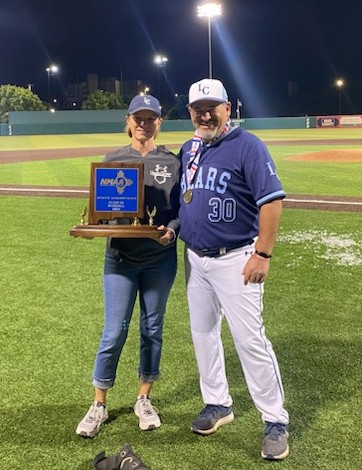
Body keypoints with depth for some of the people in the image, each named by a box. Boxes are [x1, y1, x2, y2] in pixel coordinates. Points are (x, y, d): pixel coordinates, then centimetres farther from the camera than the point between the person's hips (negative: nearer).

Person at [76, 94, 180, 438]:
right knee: (114, 332, 1)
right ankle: (98, 405, 18)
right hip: (120, 258, -1)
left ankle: (144, 400, 28)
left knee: (152, 329, 11)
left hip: (160, 260, 1)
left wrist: (171, 231, -18)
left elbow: (180, 209, 1)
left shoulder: (172, 162, 2)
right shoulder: (113, 160, 2)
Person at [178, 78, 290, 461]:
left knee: (249, 339, -7)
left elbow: (272, 200, -17)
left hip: (235, 260, -7)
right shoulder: (187, 150, 10)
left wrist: (262, 254, -20)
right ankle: (217, 404, 32)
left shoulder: (247, 146, -12)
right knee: (203, 333, 15)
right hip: (195, 258, 7)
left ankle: (275, 421, 7)